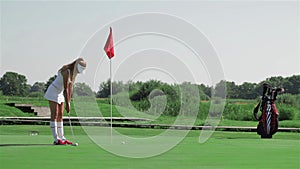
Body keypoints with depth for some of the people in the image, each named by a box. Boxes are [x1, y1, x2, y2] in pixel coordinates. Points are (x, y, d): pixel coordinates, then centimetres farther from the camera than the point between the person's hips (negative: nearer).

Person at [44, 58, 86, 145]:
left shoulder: (74, 72, 2)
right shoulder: (66, 71, -26)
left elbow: (70, 86, 6)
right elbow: (65, 88, -26)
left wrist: (69, 101, 5)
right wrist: (67, 104, -24)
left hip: (60, 94, 9)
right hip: (53, 92, -9)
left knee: (60, 116, 8)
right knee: (54, 116, -8)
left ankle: (62, 138, 11)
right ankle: (56, 139, -9)